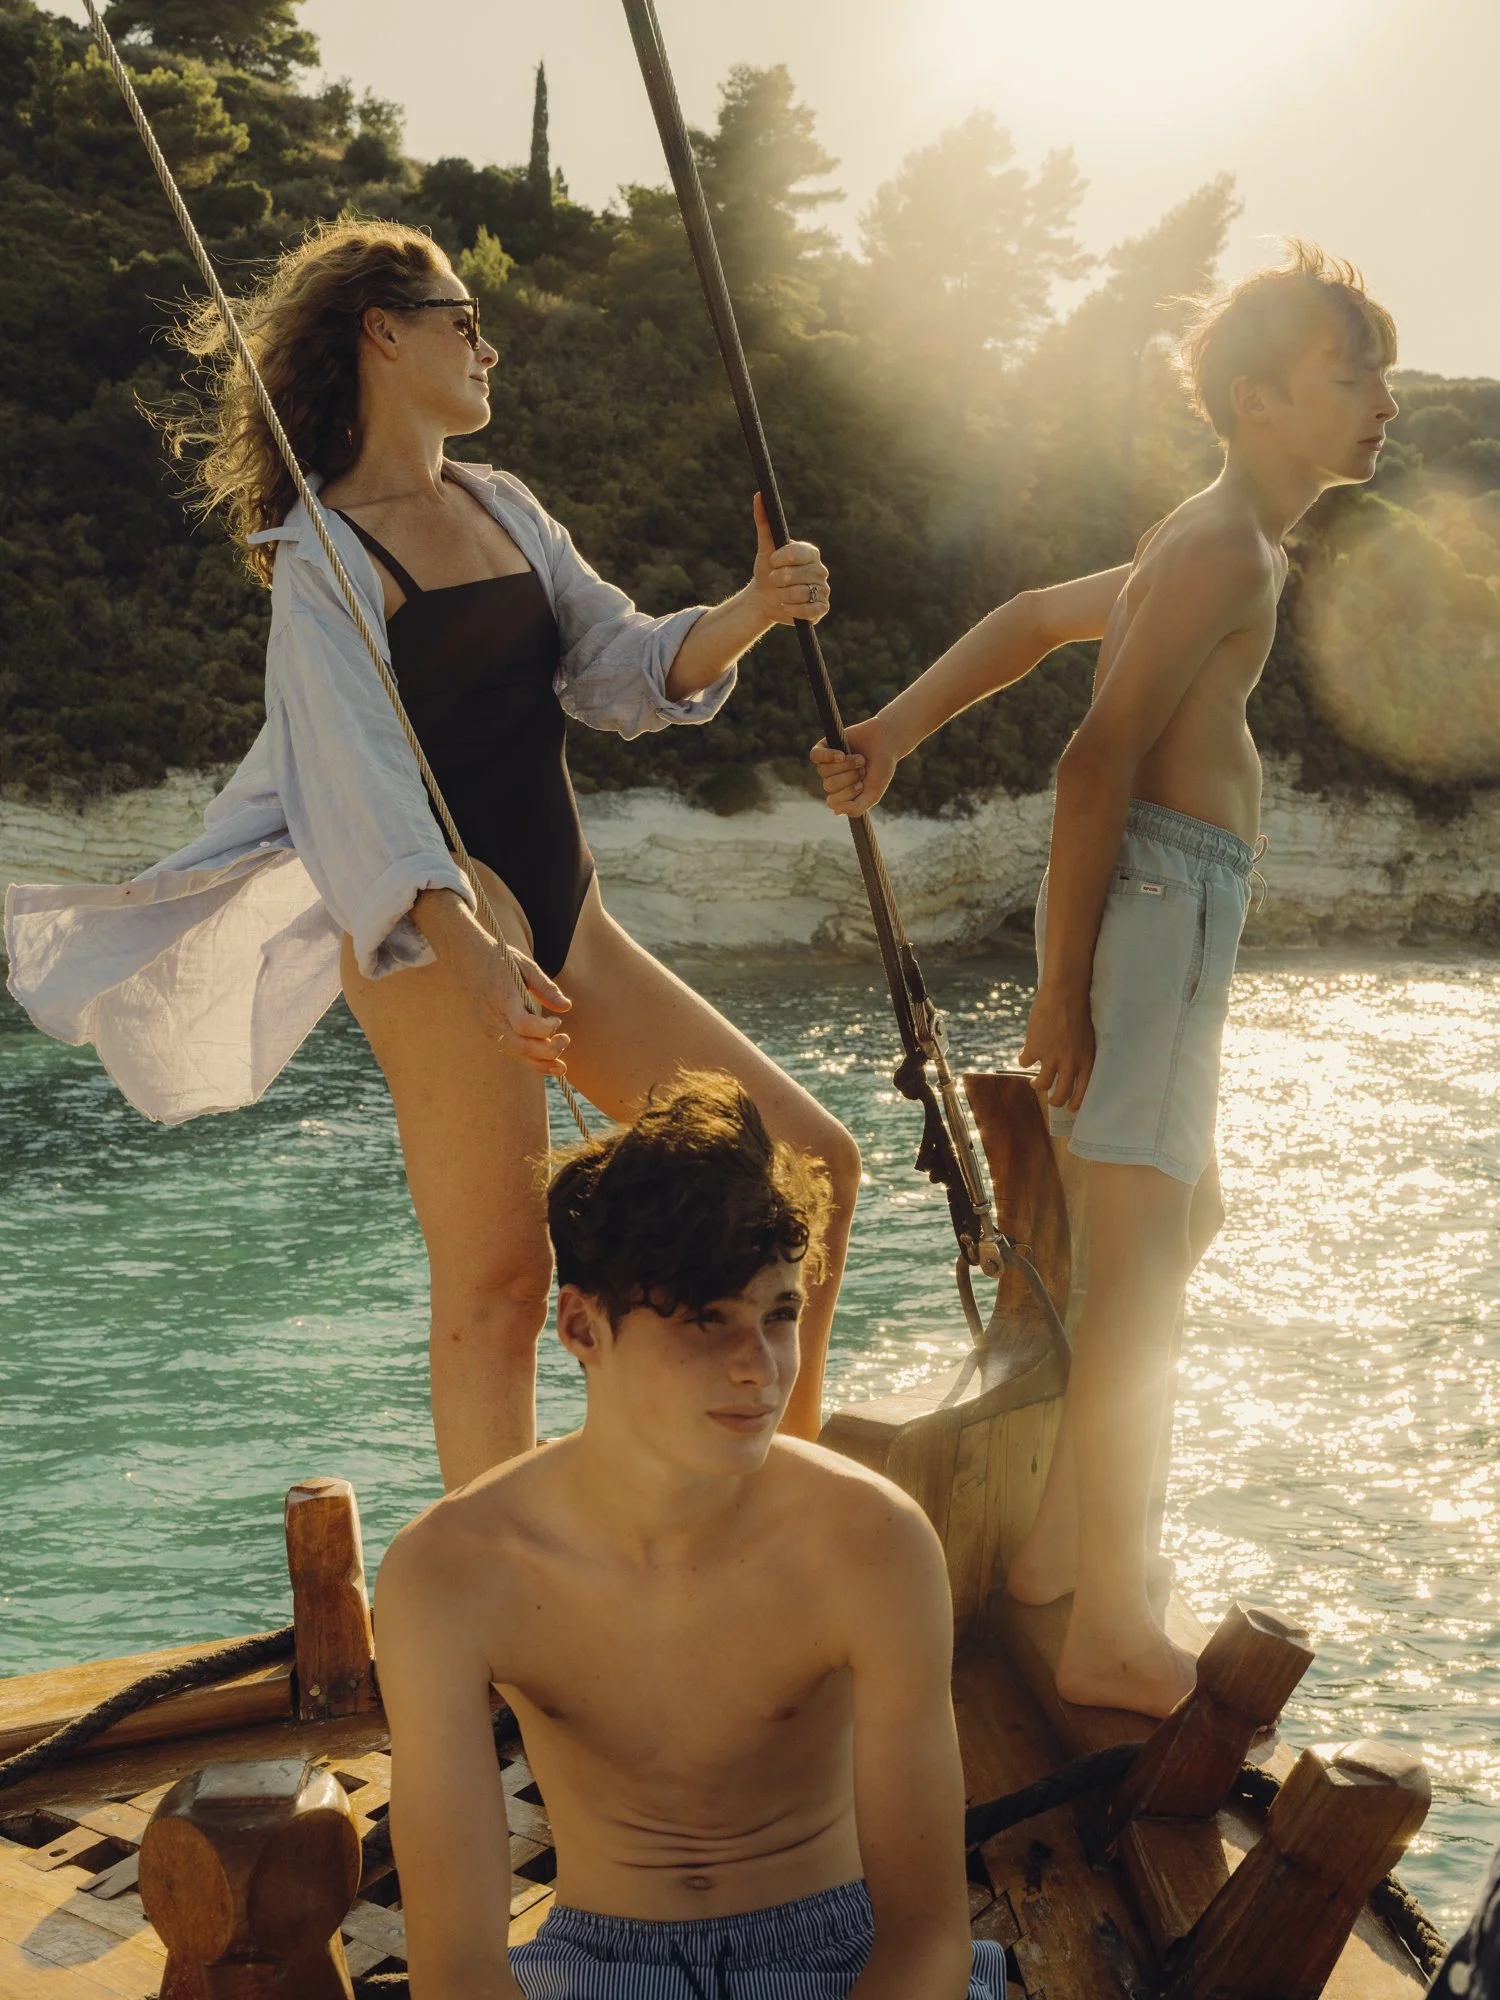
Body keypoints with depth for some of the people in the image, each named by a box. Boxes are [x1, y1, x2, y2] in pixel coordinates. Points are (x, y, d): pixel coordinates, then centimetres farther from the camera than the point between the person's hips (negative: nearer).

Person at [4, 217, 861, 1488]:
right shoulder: (325, 554, -5)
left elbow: (623, 671, 12)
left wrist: (750, 613, -7)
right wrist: (477, 955, -31)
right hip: (439, 931, -8)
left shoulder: (502, 508, 18)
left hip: (567, 925, 8)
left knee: (810, 1167, 7)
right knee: (499, 1279, -8)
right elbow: (356, 780, -17)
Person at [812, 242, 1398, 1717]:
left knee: (1186, 1217, 21)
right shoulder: (1226, 548, -11)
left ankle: (1059, 1541, 29)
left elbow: (1033, 617, 27)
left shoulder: (1220, 548, 22)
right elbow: (1099, 755, -18)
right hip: (1159, 890, -11)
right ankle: (1112, 1637, -2)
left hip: (1166, 901, 11)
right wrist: (1062, 984, -20)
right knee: (1141, 1264, -9)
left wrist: (895, 733, 18)